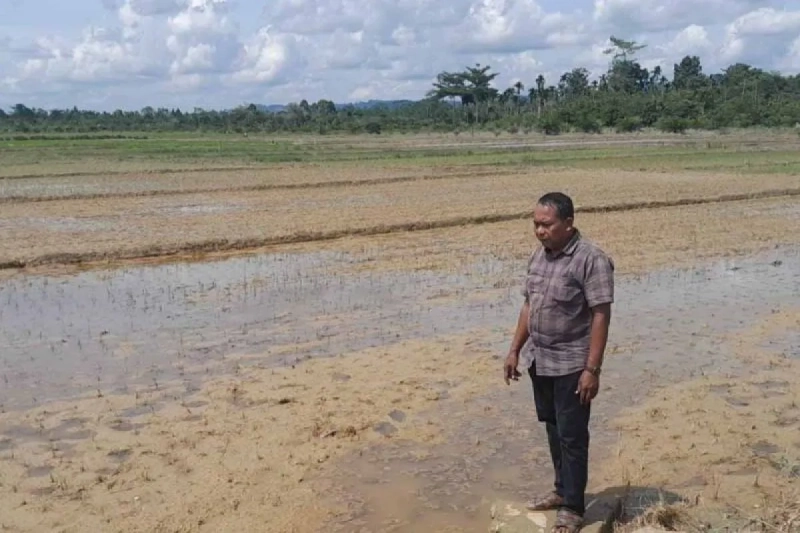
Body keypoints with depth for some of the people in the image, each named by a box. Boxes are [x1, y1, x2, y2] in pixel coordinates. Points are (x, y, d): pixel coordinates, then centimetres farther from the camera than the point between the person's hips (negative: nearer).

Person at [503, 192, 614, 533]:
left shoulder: (591, 259, -17)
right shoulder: (538, 256, 6)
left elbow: (600, 316, -19)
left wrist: (592, 369, -22)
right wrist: (515, 350, 14)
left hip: (571, 365, -7)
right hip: (539, 361, 7)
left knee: (572, 436, 3)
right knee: (553, 429, 18)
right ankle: (562, 490, 34)